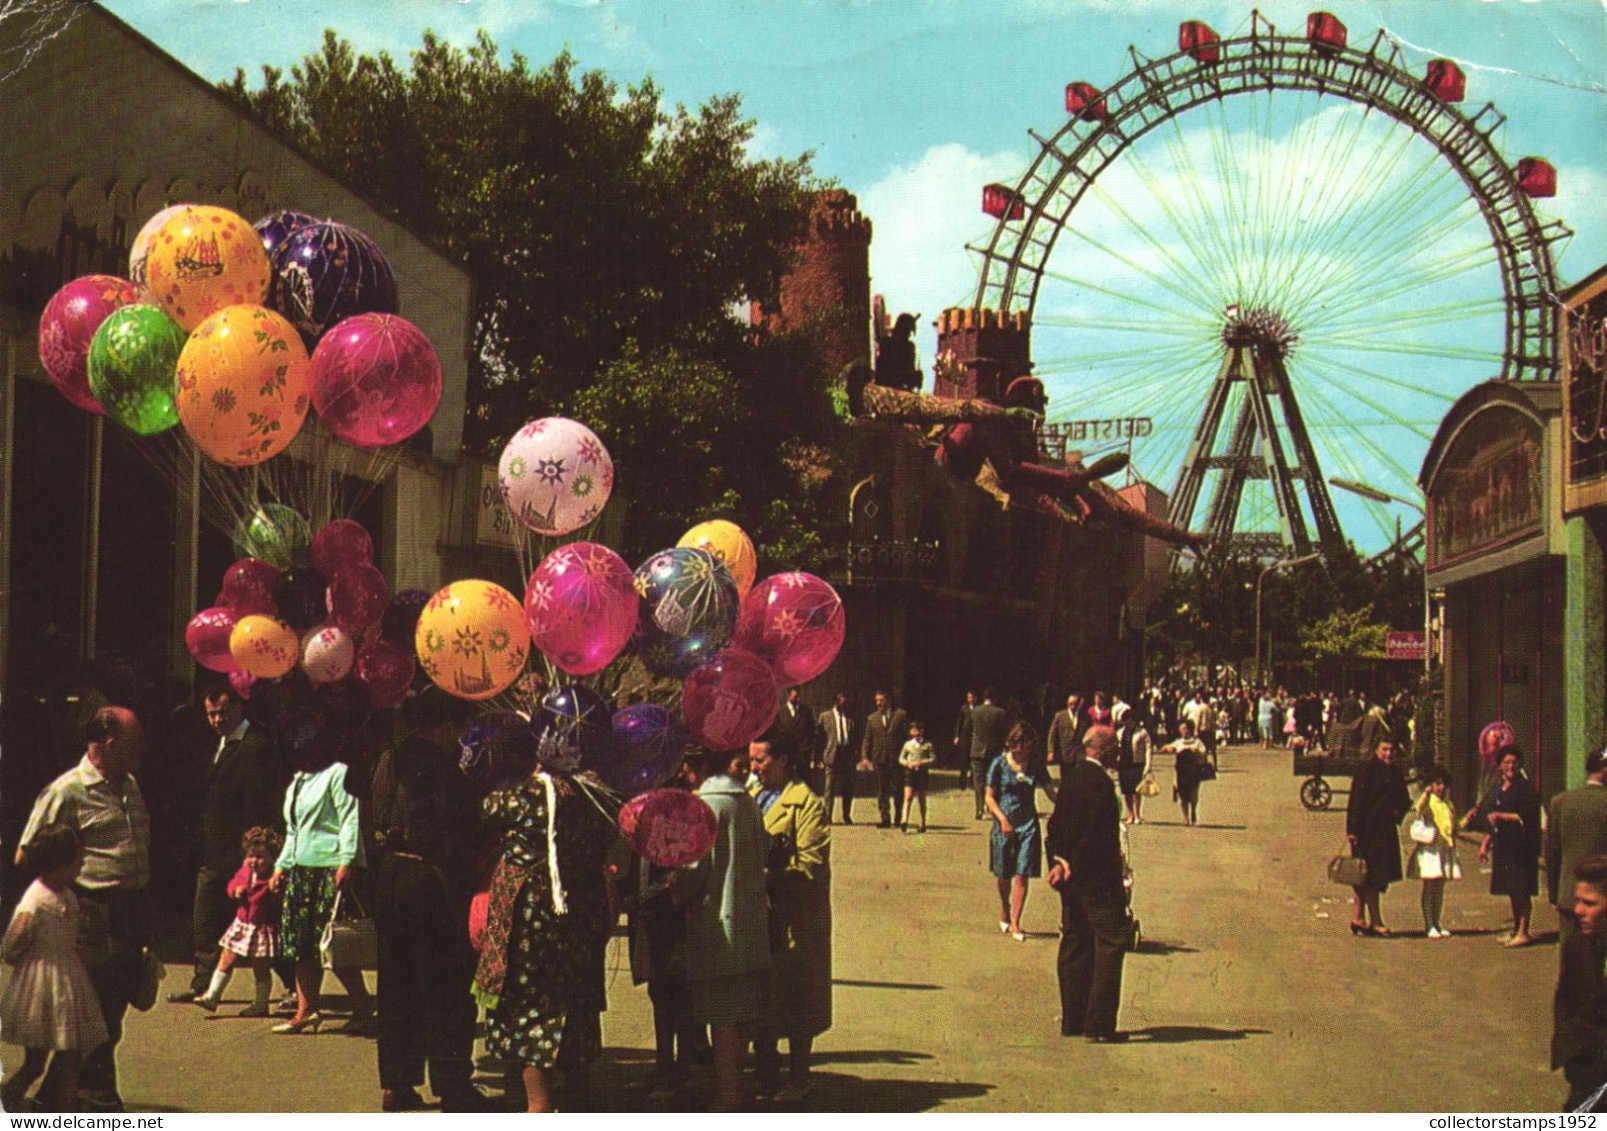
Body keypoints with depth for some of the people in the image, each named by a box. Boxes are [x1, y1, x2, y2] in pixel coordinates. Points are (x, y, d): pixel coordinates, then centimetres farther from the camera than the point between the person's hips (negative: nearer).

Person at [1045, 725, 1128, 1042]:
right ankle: (1099, 1024, -8)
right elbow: (1095, 834, -18)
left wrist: (1058, 860, 5)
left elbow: (1056, 823, 12)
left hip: (1071, 876, 9)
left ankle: (1072, 1020, 16)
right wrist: (1073, 866, -8)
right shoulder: (1099, 781, -17)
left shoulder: (1071, 776, 11)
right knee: (1110, 944, -6)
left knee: (1074, 944, 12)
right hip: (1096, 877, -9)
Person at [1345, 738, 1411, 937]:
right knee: (1371, 875, -5)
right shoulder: (1367, 770, -9)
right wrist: (1353, 829, -20)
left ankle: (1357, 919, 17)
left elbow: (1404, 800, 21)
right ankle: (1375, 922, -3)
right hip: (1368, 829, -7)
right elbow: (1357, 800, -14)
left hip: (1386, 830, 7)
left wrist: (1398, 812, -2)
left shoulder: (1396, 773, 13)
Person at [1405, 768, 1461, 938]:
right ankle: (1429, 925, -1)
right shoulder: (1427, 800, -5)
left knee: (1440, 887, 9)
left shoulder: (1448, 803, 15)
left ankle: (1437, 923, 15)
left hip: (1445, 848, 6)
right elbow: (1418, 810, -26)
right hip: (1429, 848, -6)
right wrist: (1426, 793, -33)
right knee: (1429, 887, -4)